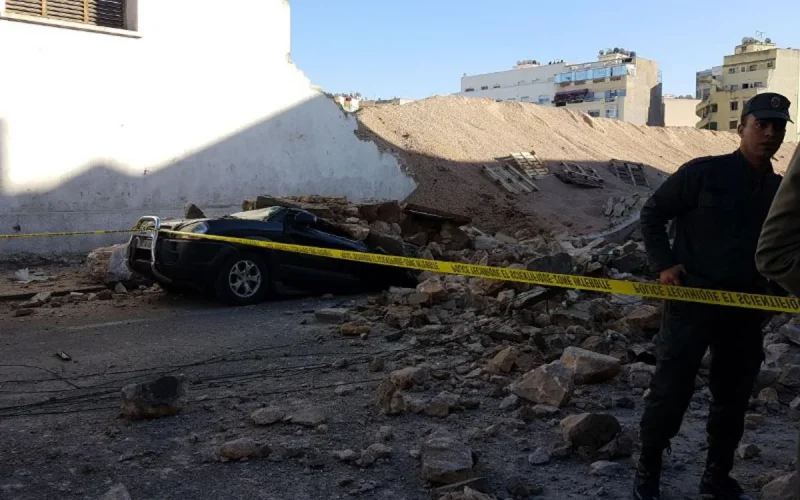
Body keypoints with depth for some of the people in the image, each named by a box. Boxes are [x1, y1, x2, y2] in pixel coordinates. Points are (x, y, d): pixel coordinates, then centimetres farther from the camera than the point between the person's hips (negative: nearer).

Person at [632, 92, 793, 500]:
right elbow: (652, 214, -2)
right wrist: (663, 264, -10)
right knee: (670, 392, 0)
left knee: (733, 399, 13)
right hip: (691, 302, -5)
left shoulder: (781, 190, 10)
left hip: (747, 311, 6)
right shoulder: (703, 172, -7)